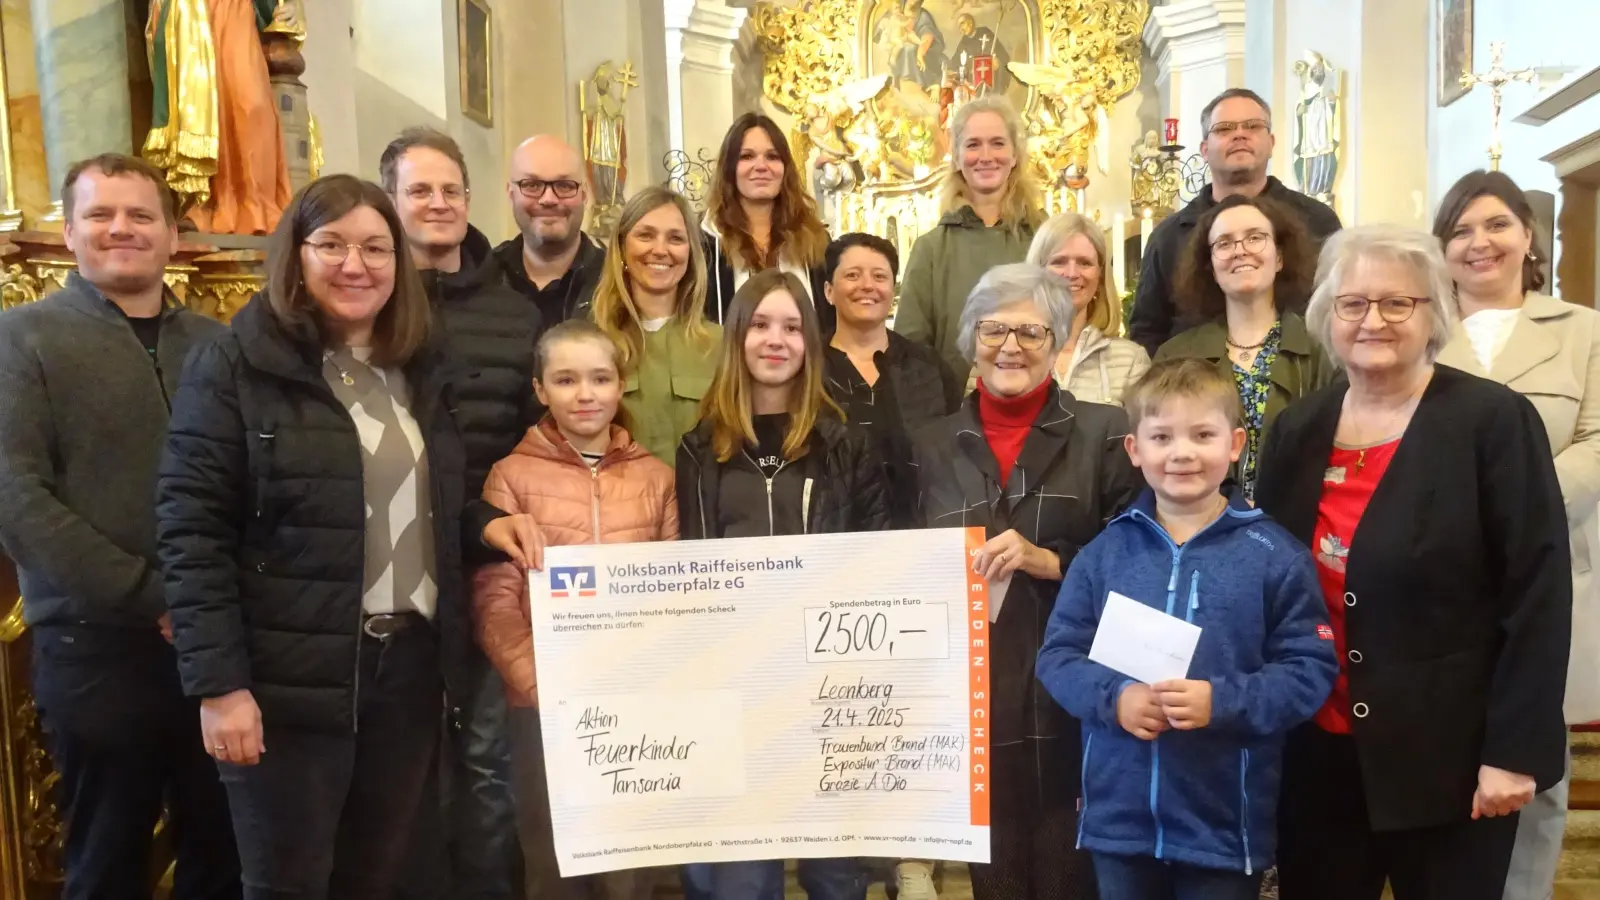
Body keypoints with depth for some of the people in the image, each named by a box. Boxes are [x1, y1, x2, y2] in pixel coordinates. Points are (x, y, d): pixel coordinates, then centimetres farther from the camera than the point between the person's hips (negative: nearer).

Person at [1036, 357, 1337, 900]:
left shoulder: (1274, 556, -5)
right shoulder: (1105, 552, 1)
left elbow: (1310, 670, -7)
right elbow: (1058, 655, 2)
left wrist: (1223, 702, -21)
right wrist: (1113, 696, -16)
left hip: (1225, 824, -2)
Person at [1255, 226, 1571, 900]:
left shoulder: (1494, 421, -8)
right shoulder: (1298, 429, 5)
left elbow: (1538, 595, -11)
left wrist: (1515, 750, -13)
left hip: (1447, 759, -4)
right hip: (1316, 754, 4)